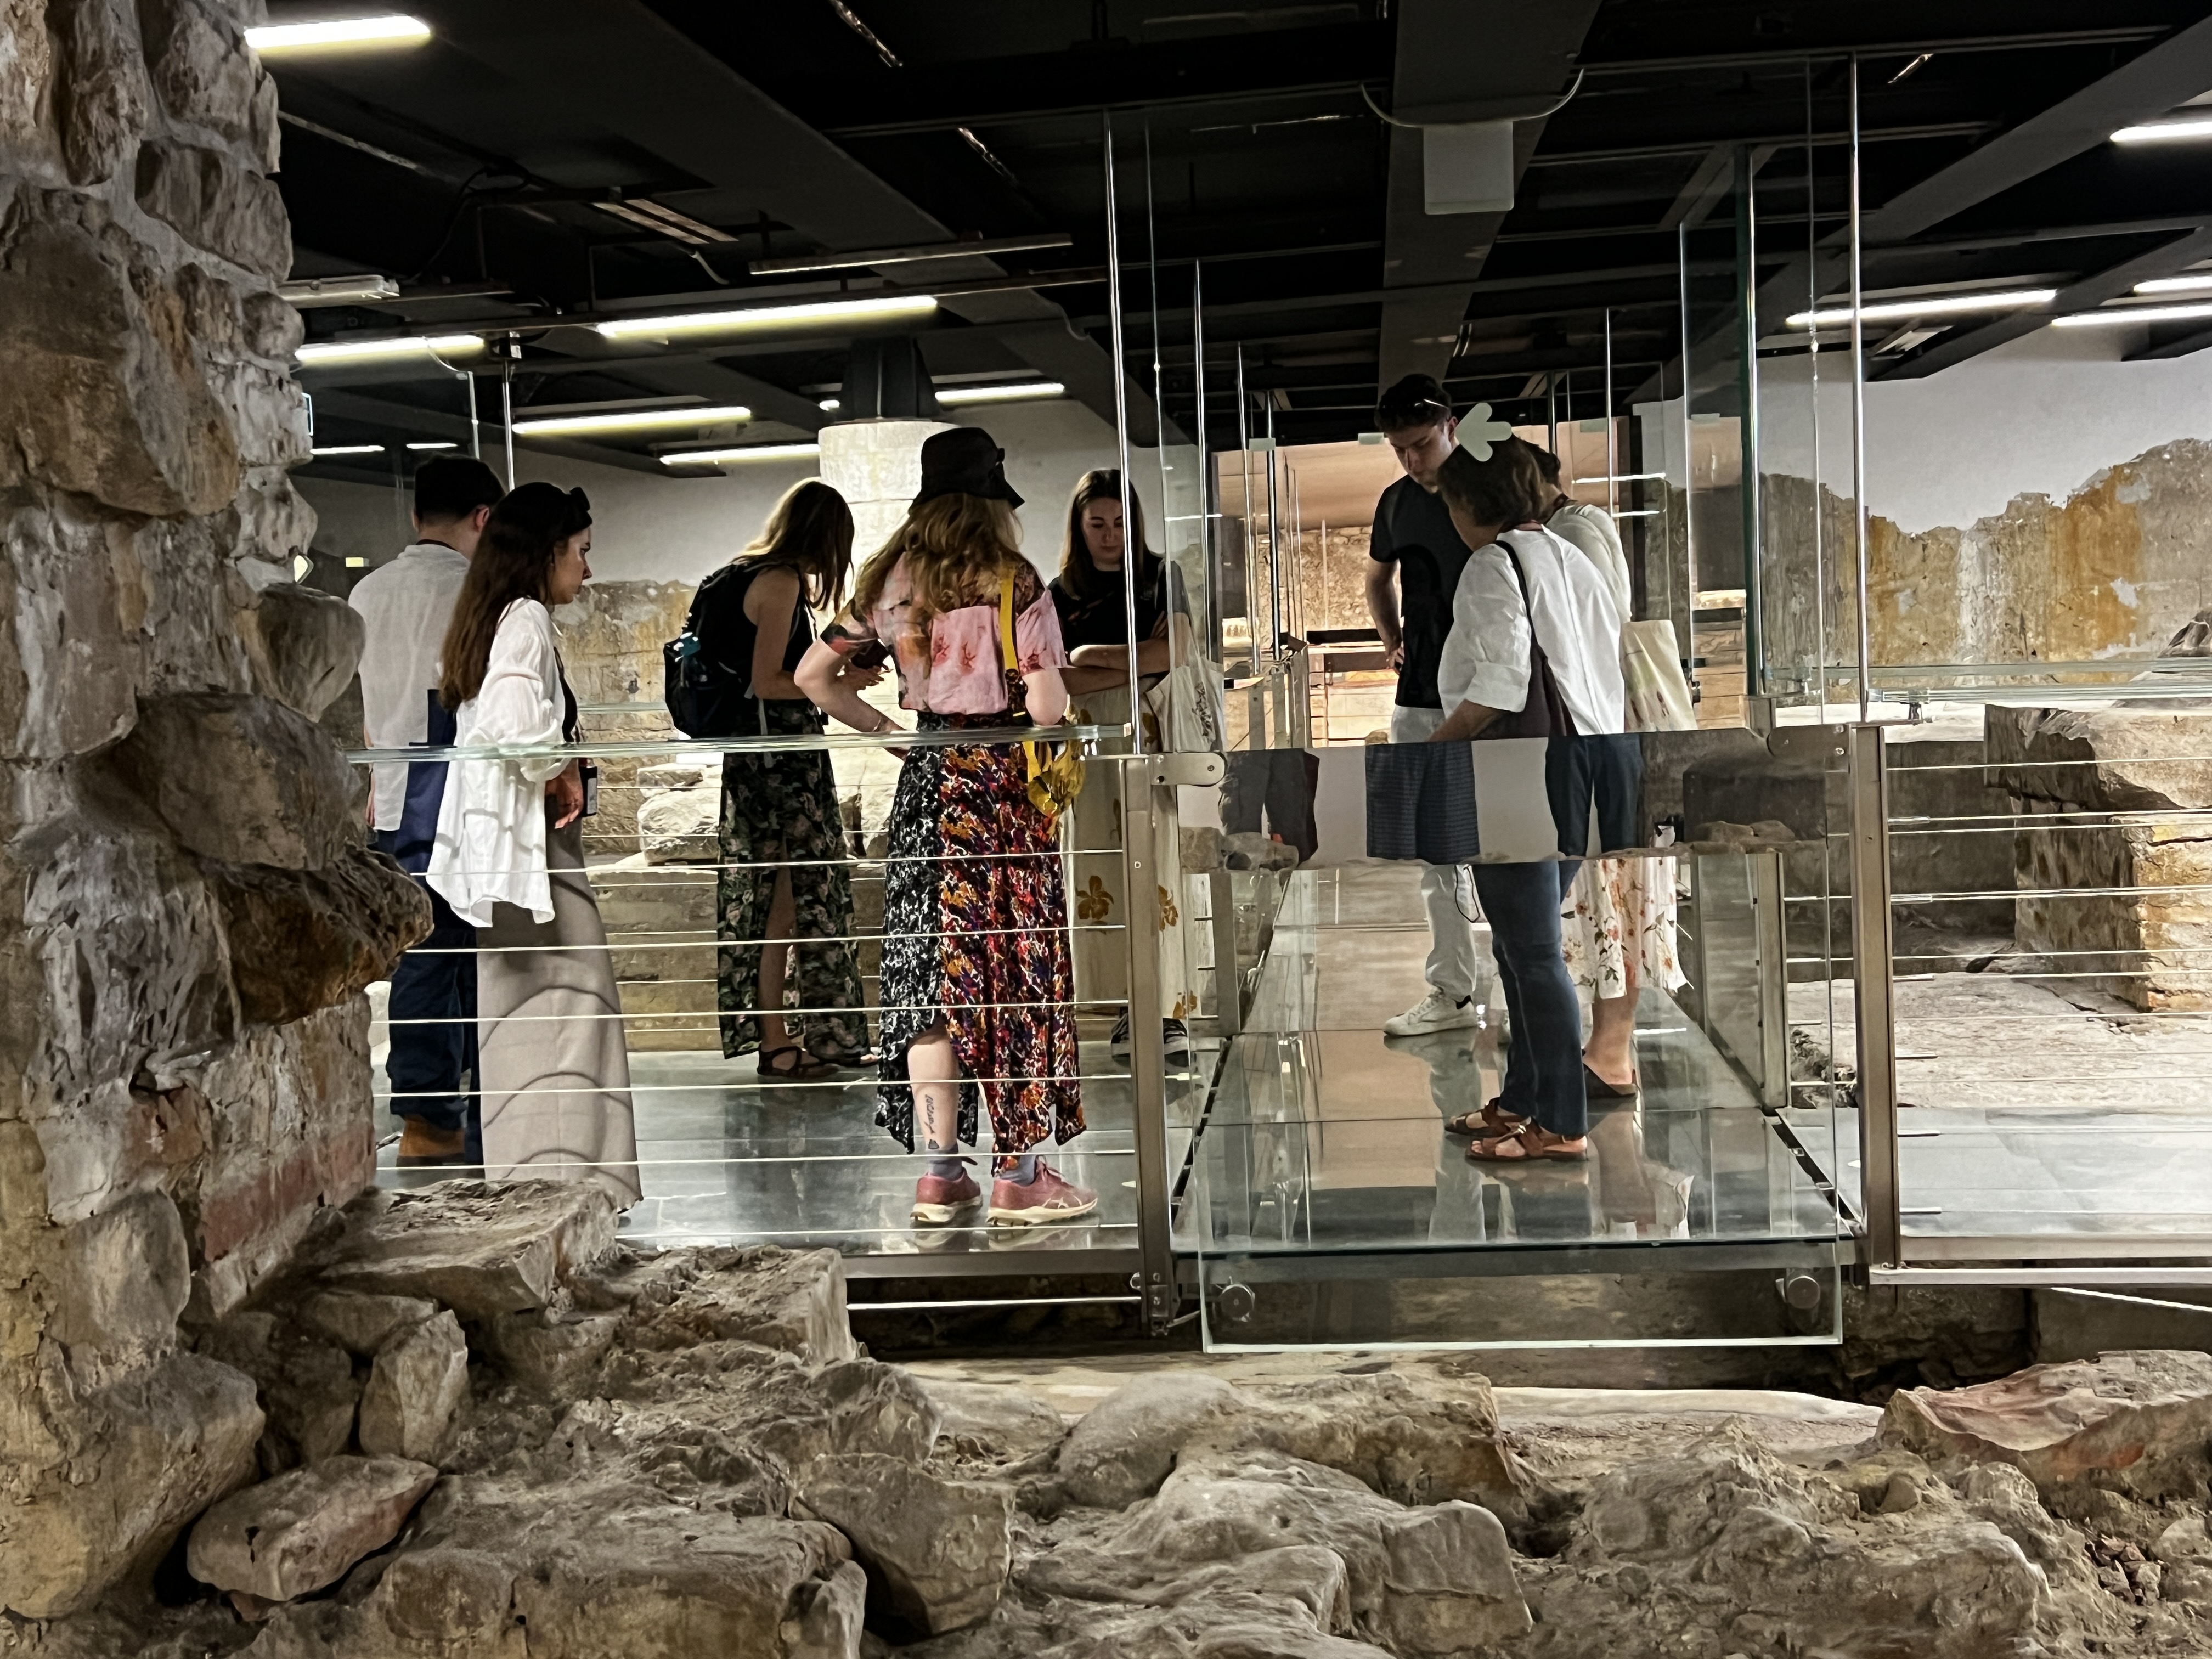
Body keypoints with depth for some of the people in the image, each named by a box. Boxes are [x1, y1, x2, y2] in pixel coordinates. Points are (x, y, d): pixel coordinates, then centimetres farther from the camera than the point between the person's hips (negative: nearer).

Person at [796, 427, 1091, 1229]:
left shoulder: (889, 584, 7)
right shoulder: (1015, 586, -8)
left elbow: (813, 676, 10)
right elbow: (1046, 709, -14)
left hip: (925, 782, 5)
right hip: (1003, 782, -5)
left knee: (934, 972, 8)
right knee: (1014, 968, 1)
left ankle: (940, 1172, 11)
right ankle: (1019, 1176, 6)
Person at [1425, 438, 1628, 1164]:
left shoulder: (1494, 565, -10)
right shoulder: (1570, 559, 16)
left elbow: (1501, 681, -19)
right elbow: (1612, 661, 16)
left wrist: (1434, 744, -12)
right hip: (1581, 763, 9)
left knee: (1532, 951, -4)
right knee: (1522, 946, 17)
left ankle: (1560, 1123, 1)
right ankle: (1524, 1097, 24)